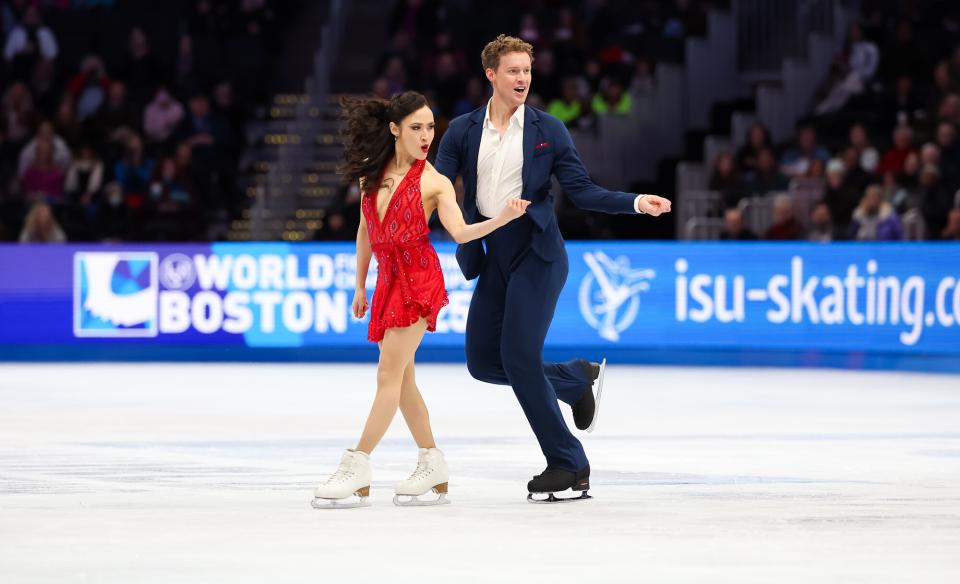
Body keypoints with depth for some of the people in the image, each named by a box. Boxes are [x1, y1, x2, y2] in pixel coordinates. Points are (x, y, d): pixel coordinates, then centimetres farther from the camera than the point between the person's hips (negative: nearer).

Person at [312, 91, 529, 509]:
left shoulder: (434, 183, -5)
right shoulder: (372, 174, 9)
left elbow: (460, 232, -16)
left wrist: (502, 219, -32)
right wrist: (360, 285, 19)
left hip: (418, 278, -6)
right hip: (388, 278, 6)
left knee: (390, 373, -9)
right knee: (401, 378, 8)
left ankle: (357, 471, -12)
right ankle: (433, 470, 17)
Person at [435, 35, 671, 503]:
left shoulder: (547, 129, -1)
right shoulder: (462, 131, 5)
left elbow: (582, 191, -2)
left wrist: (636, 202, -15)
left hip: (536, 254, -5)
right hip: (491, 256, 5)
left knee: (518, 357, -15)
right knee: (482, 362, 4)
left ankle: (568, 462, -3)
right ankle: (576, 377, 29)